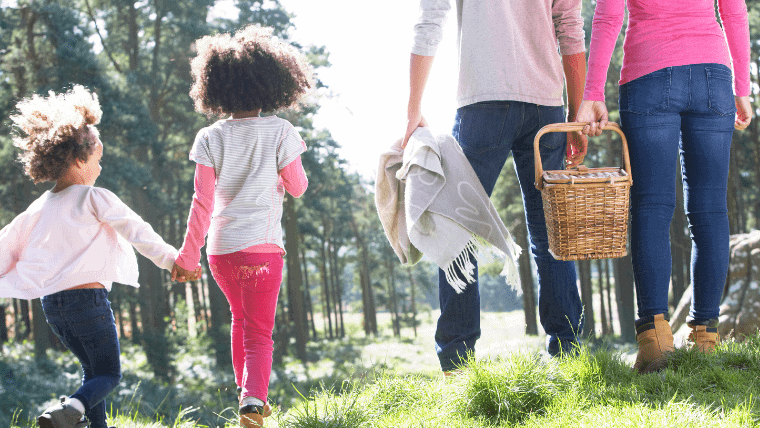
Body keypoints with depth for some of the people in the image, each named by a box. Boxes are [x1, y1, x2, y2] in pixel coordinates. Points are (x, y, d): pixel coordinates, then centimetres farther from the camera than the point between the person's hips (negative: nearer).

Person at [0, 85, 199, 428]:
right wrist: (172, 260, -5)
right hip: (87, 297, -7)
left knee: (93, 369, 21)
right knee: (109, 373, 0)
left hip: (51, 303, 7)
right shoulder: (94, 199, -8)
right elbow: (136, 230, -9)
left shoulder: (39, 208, 10)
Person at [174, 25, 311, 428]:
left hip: (220, 247, 3)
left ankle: (246, 392, 35)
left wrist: (188, 252, 5)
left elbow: (202, 201, -2)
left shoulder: (210, 138, 0)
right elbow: (297, 187, 5)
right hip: (262, 245, -3)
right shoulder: (280, 131, -4)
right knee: (259, 332, -1)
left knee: (240, 319, 25)